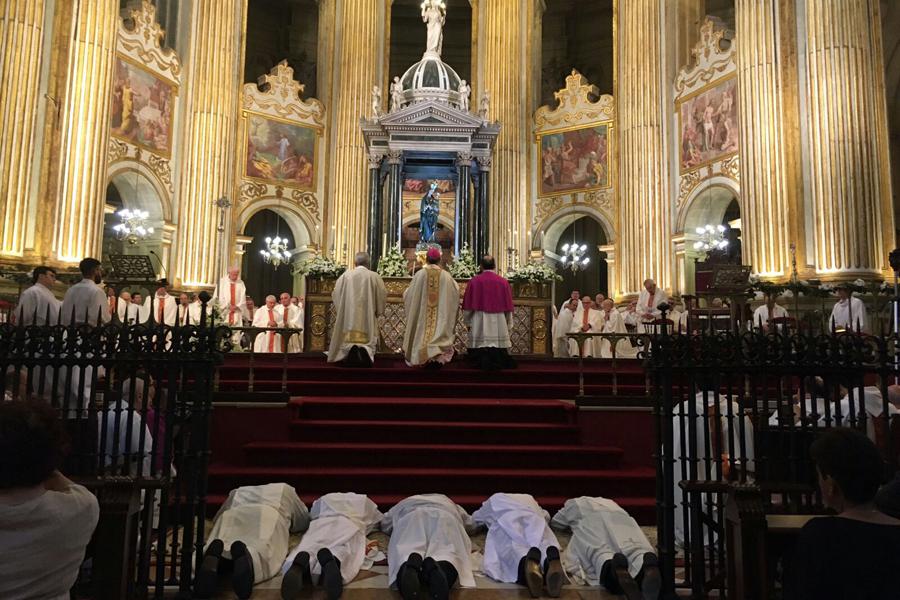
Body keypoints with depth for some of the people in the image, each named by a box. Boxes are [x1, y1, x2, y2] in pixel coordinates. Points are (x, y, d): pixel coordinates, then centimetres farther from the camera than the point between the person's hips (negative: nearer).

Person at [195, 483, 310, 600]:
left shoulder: (237, 492, 44)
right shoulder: (284, 489, 40)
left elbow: (216, 519, 43)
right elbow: (304, 522, 42)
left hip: (231, 517, 3)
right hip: (269, 516, -2)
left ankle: (215, 555, -50)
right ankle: (242, 554, -56)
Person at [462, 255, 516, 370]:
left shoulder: (474, 281, -3)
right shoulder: (503, 282, 2)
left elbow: (467, 306, 2)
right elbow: (508, 307, 7)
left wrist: (468, 322, 17)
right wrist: (508, 325, 19)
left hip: (479, 325, -1)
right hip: (499, 325, 1)